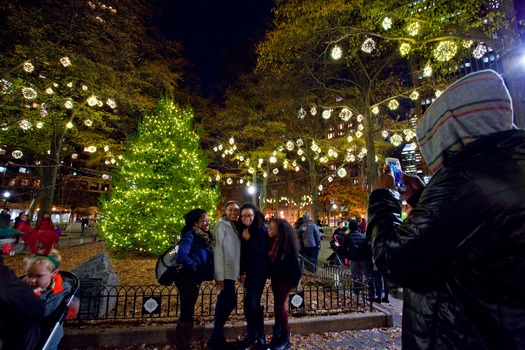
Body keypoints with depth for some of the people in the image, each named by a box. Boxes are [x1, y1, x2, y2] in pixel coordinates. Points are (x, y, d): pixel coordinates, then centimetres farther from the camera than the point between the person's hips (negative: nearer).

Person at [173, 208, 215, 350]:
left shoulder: (206, 237, 10)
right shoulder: (190, 235, -15)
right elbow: (182, 256, -26)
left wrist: (210, 273, 1)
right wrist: (196, 268, -16)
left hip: (195, 279, 9)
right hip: (187, 278, -8)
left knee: (188, 312, 18)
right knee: (187, 313, 0)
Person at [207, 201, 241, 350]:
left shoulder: (234, 226, 12)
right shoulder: (221, 225, -12)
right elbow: (218, 250, -16)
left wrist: (239, 272, 11)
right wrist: (220, 276, -19)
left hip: (231, 272, 8)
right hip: (225, 273, -8)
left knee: (225, 302, 13)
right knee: (229, 302, -3)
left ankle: (217, 338, 27)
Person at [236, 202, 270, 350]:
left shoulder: (262, 230, -14)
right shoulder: (242, 231, 2)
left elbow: (263, 252, -20)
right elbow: (242, 252, 8)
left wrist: (249, 239, -23)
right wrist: (242, 272, 7)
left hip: (260, 271, -5)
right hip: (248, 271, 5)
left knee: (254, 303, -7)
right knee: (248, 302, 9)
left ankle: (260, 337, 13)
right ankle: (251, 335, 26)